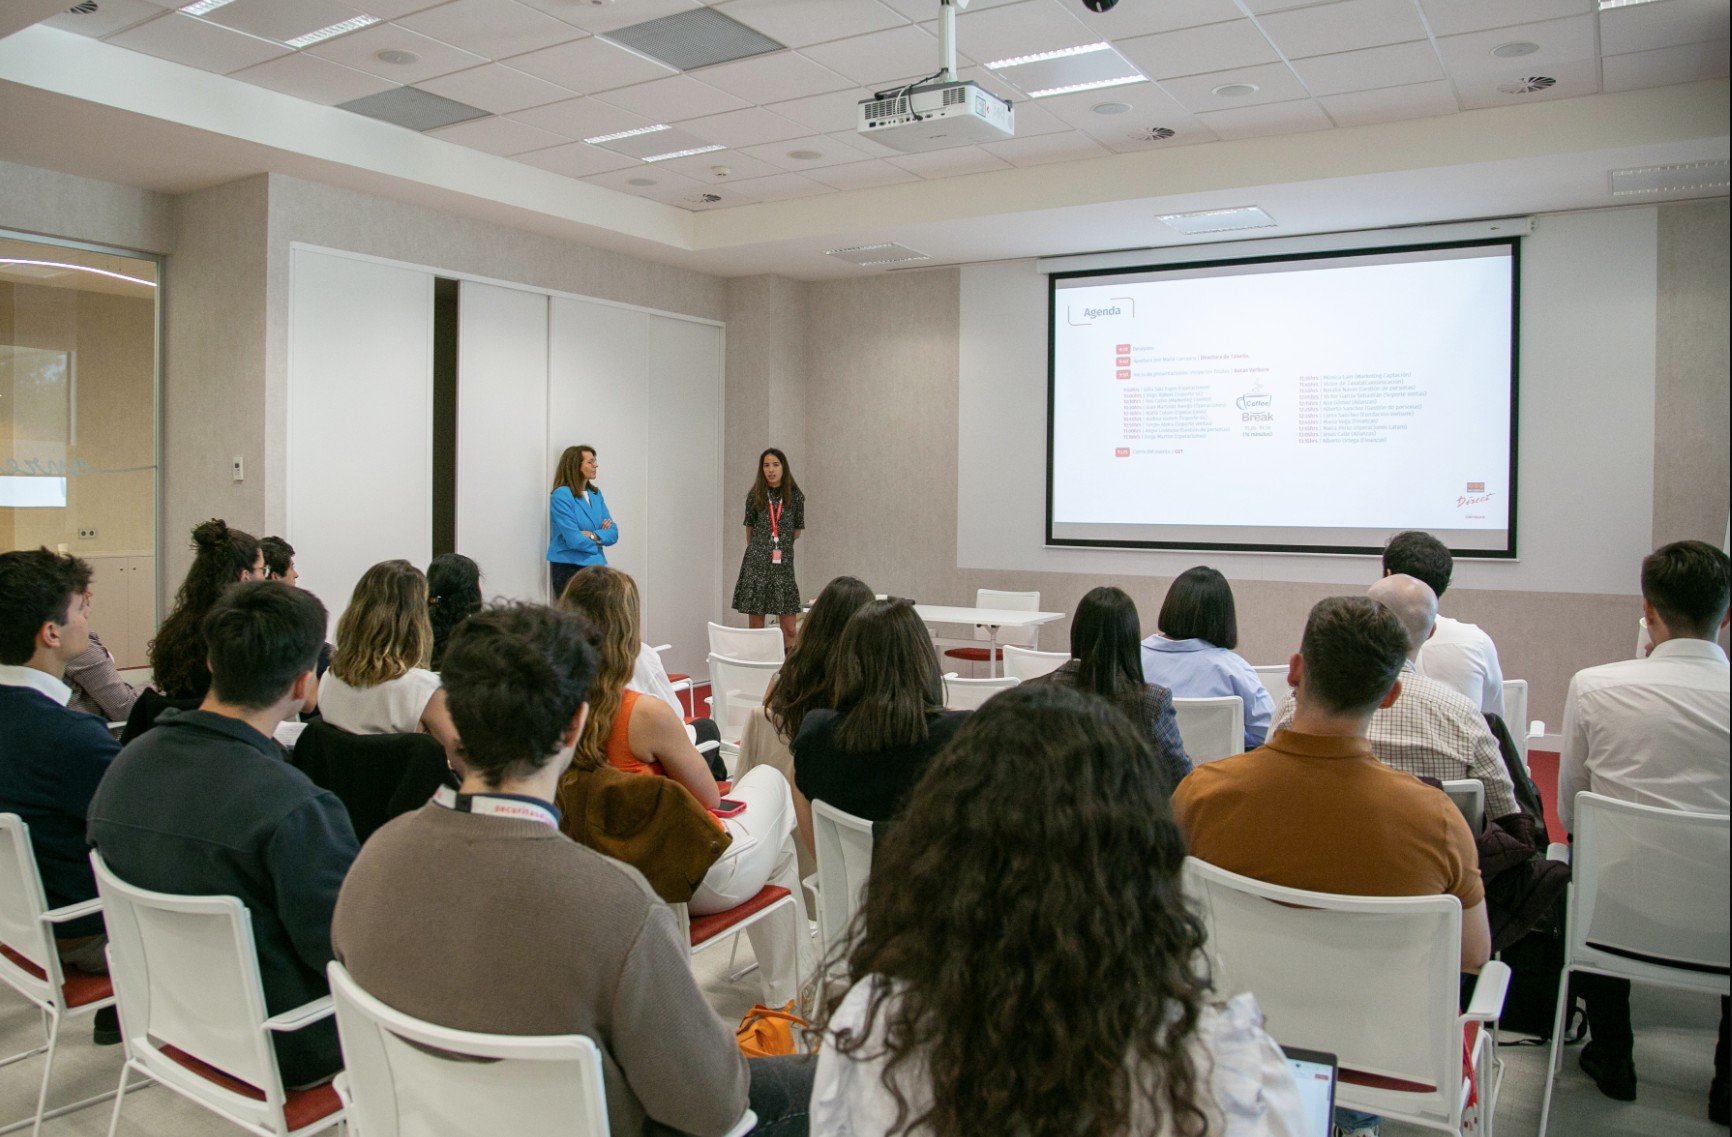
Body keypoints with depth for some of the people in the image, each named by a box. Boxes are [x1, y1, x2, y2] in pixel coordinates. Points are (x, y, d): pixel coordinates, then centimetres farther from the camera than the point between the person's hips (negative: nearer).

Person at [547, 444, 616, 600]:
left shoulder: (596, 494, 11)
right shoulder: (561, 495, -10)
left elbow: (613, 533, 6)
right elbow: (574, 540, -17)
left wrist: (592, 535, -13)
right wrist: (601, 539, 0)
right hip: (569, 569, -6)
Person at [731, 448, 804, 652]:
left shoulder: (795, 497, 2)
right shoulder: (755, 496, 3)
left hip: (783, 564, 0)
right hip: (756, 564, 0)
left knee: (789, 630, -4)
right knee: (755, 626, 3)